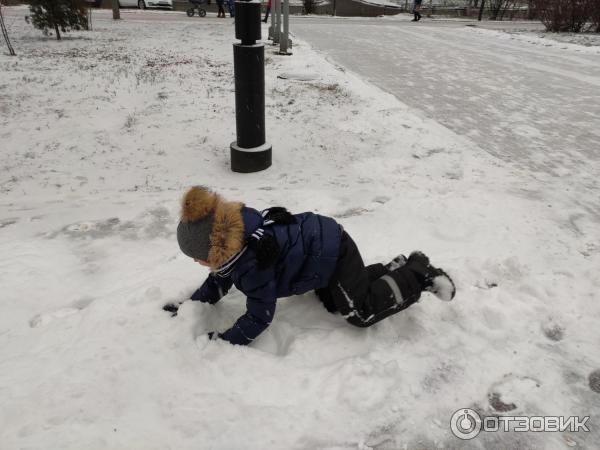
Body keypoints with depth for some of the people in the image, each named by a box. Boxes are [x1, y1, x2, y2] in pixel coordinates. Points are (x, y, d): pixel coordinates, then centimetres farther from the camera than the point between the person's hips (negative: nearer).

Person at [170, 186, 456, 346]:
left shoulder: (252, 265, -33)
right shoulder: (234, 245, -5)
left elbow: (259, 317, -23)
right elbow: (218, 282, 11)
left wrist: (225, 340, -17)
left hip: (332, 252, -10)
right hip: (321, 243, 10)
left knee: (362, 312, -2)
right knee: (332, 303, 23)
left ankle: (419, 273, 11)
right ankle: (396, 270, 28)